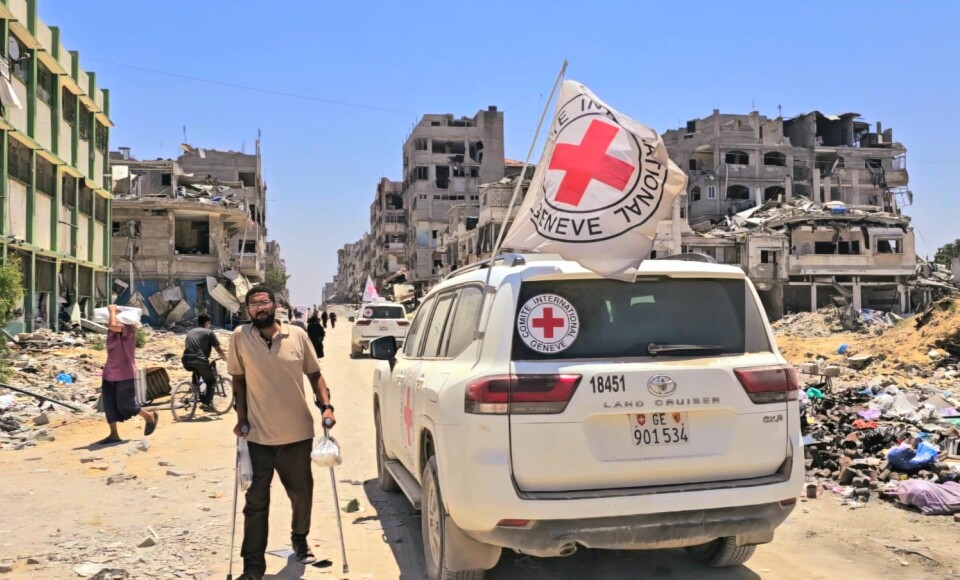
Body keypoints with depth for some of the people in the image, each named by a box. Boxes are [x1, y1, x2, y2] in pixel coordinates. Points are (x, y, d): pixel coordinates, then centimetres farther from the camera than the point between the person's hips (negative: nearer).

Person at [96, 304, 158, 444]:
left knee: (124, 405, -2)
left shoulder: (128, 327, -15)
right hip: (110, 373, 8)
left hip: (125, 374, -8)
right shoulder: (112, 329, 8)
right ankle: (114, 435, 10)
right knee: (109, 405, 4)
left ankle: (150, 416, 20)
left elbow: (113, 326, -37)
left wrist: (112, 310, -21)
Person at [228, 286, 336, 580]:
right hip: (259, 435, -1)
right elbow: (238, 380, 4)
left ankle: (300, 539, 43)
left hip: (298, 432, 2)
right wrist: (241, 418, -1)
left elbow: (314, 374, 4)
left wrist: (326, 405, -8)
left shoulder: (298, 335, -5)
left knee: (301, 492, 18)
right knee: (256, 501, 2)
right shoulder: (239, 337, -6)